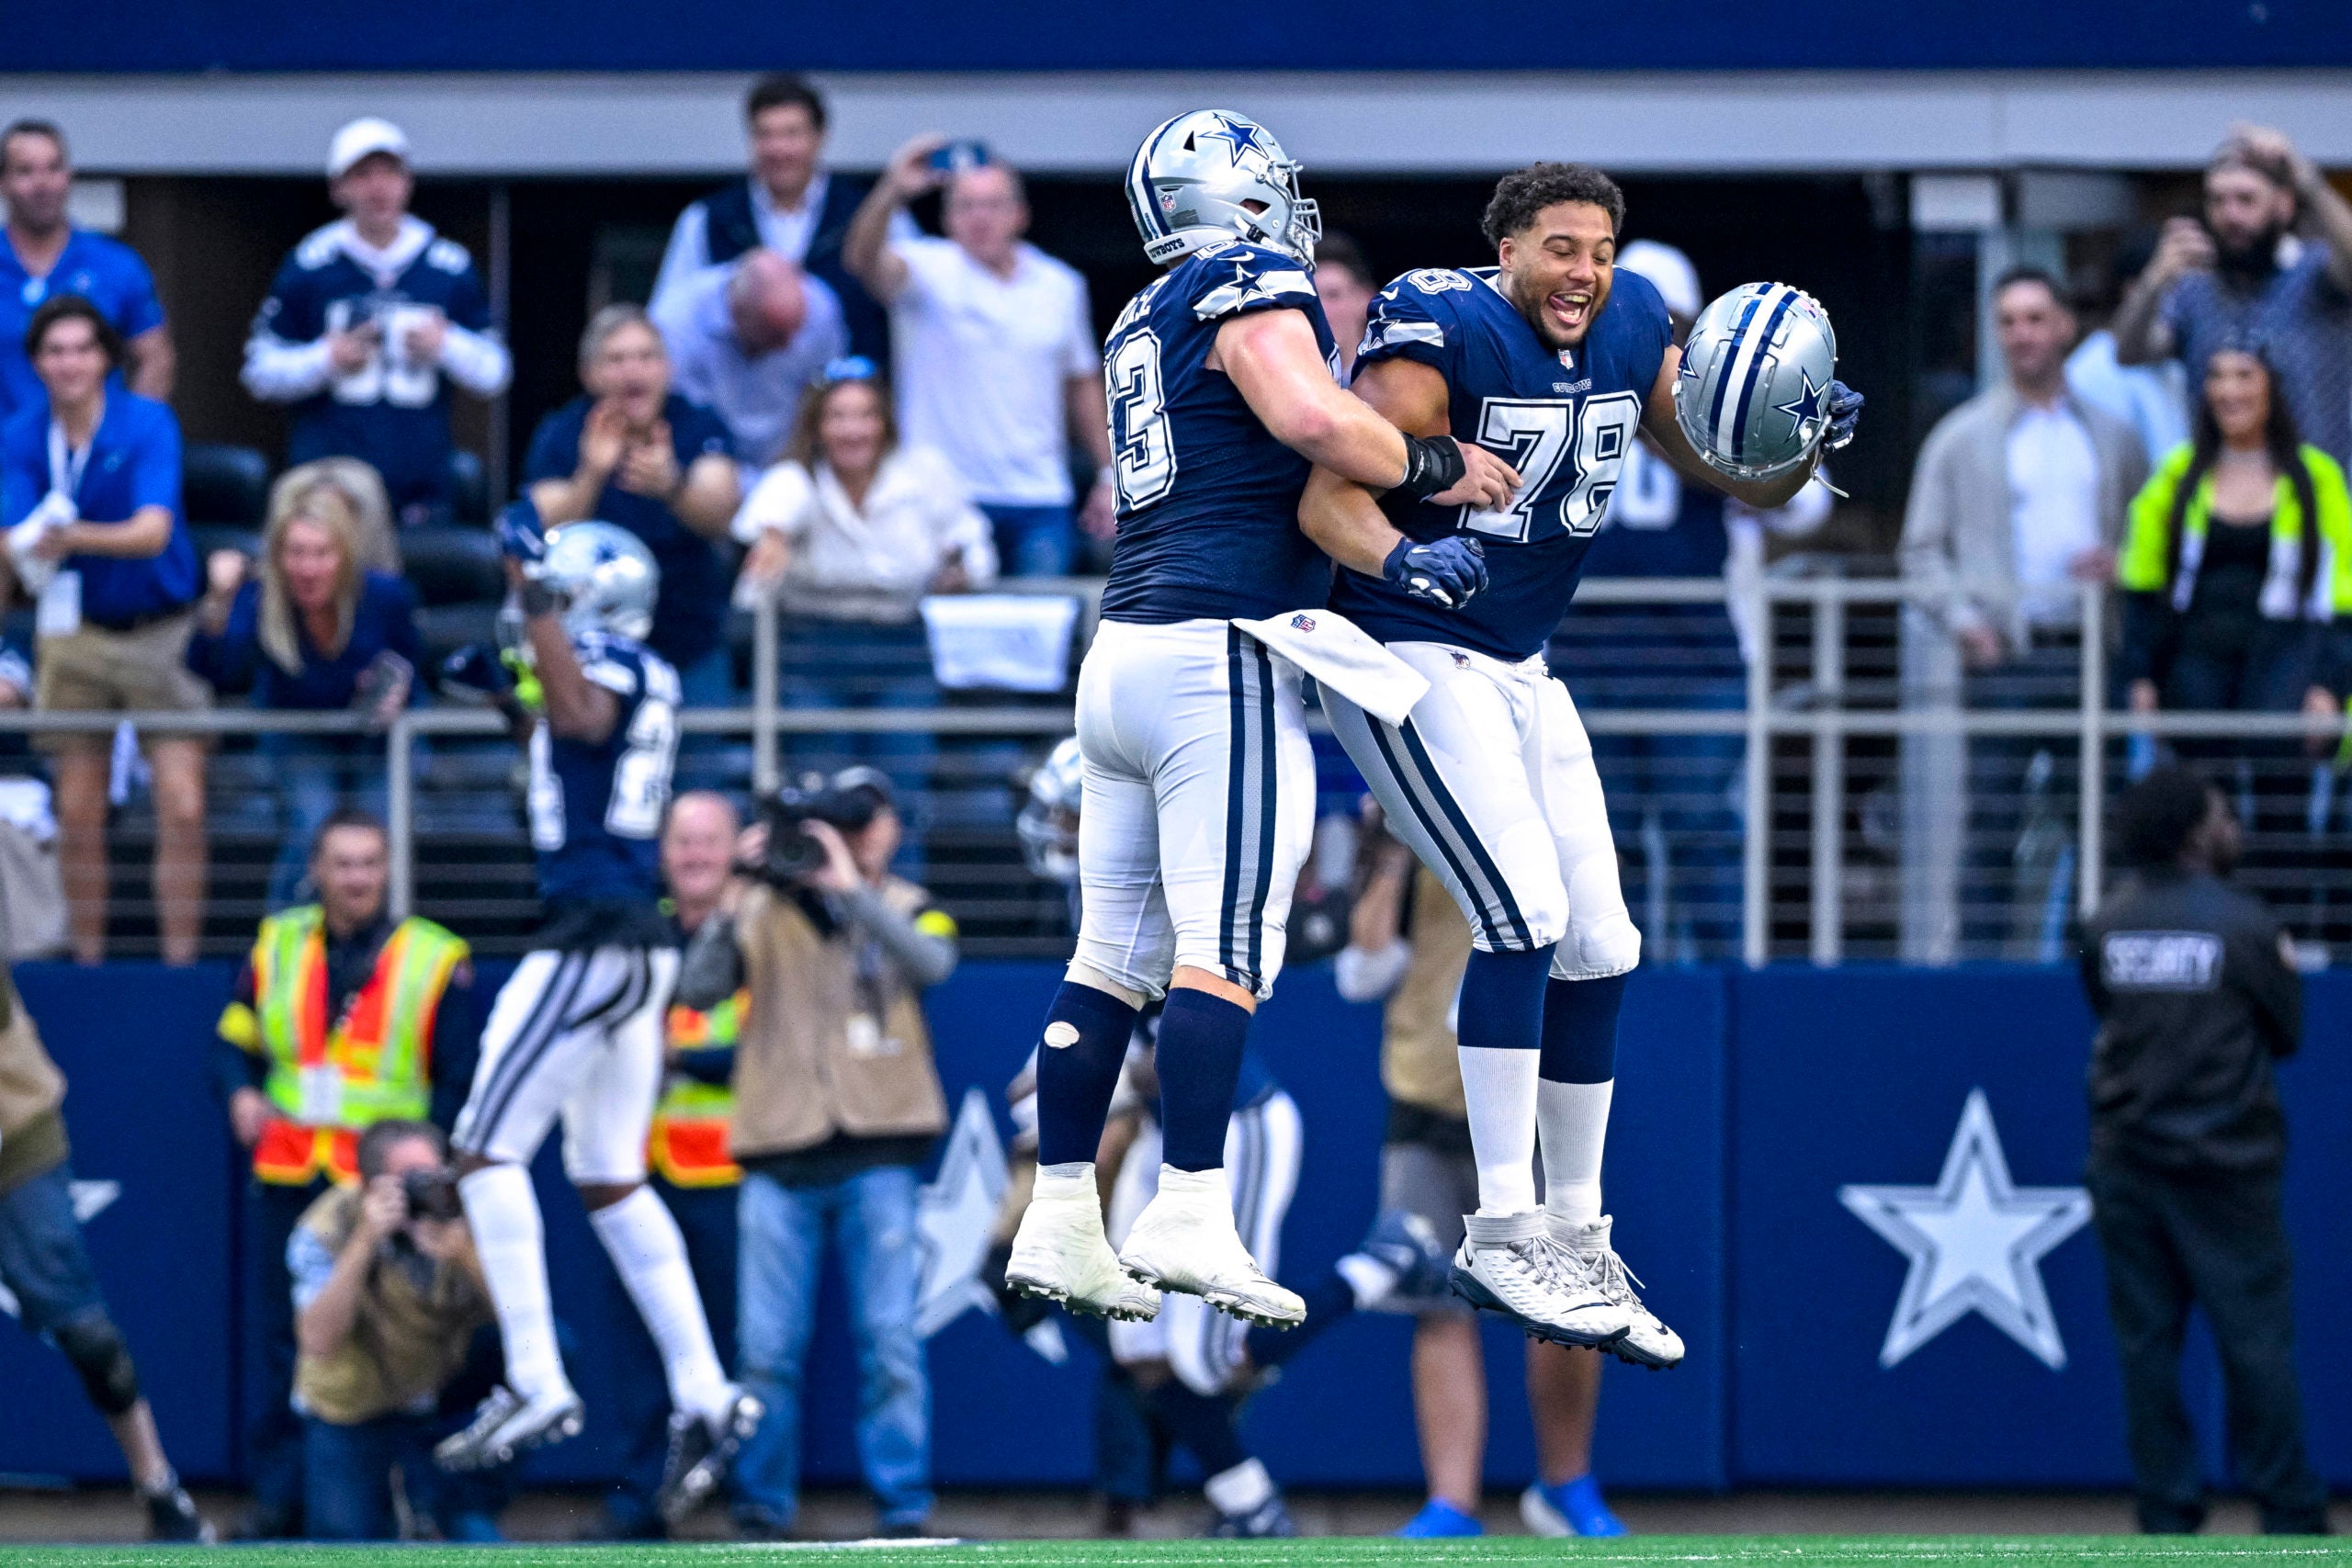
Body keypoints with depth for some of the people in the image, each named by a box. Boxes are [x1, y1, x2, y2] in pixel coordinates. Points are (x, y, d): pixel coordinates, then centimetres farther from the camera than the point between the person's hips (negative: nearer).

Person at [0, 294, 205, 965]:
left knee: (182, 808, -10)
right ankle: (87, 962, 12)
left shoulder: (148, 424, -12)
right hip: (76, 632, 3)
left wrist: (78, 537, -41)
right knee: (79, 813, 3)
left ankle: (181, 962, -5)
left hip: (161, 632, -3)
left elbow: (155, 530, -23)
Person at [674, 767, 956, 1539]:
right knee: (767, 1349, -1)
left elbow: (931, 963, -12)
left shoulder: (908, 910, 10)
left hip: (877, 1155, -1)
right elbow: (699, 990, -3)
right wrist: (738, 896, -12)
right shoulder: (764, 910, 10)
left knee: (890, 1343, -5)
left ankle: (904, 1510, -1)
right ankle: (761, 1510, 6)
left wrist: (853, 889, -19)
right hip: (781, 1155, 1)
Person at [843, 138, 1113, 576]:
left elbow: (1082, 384, 19)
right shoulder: (930, 269, -1)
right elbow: (863, 260, -22)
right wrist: (892, 193, -41)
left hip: (1041, 501, 3)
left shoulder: (1059, 285, 11)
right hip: (948, 498, -3)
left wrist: (1108, 475, 16)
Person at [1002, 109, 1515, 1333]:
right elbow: (1312, 417, -22)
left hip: (1122, 655, 9)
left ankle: (1058, 1220, 8)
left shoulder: (1142, 327, 22)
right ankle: (1190, 1215, -16)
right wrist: (1437, 471, -6)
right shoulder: (1254, 288, -4)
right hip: (1219, 657, -9)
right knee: (1223, 950, -10)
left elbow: (1265, 490, 16)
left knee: (1112, 956, 9)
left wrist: (1391, 555, 4)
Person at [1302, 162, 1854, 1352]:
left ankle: (1576, 1240, 20)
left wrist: (1808, 439, -11)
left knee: (1597, 944, 9)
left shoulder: (1632, 332, 3)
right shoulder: (1442, 334, -18)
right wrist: (1406, 558, -46)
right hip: (1406, 658, -8)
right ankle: (1501, 1237, -18)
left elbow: (1750, 487, 11)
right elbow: (1330, 496, -26)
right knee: (1525, 909, -21)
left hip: (1521, 671, 8)